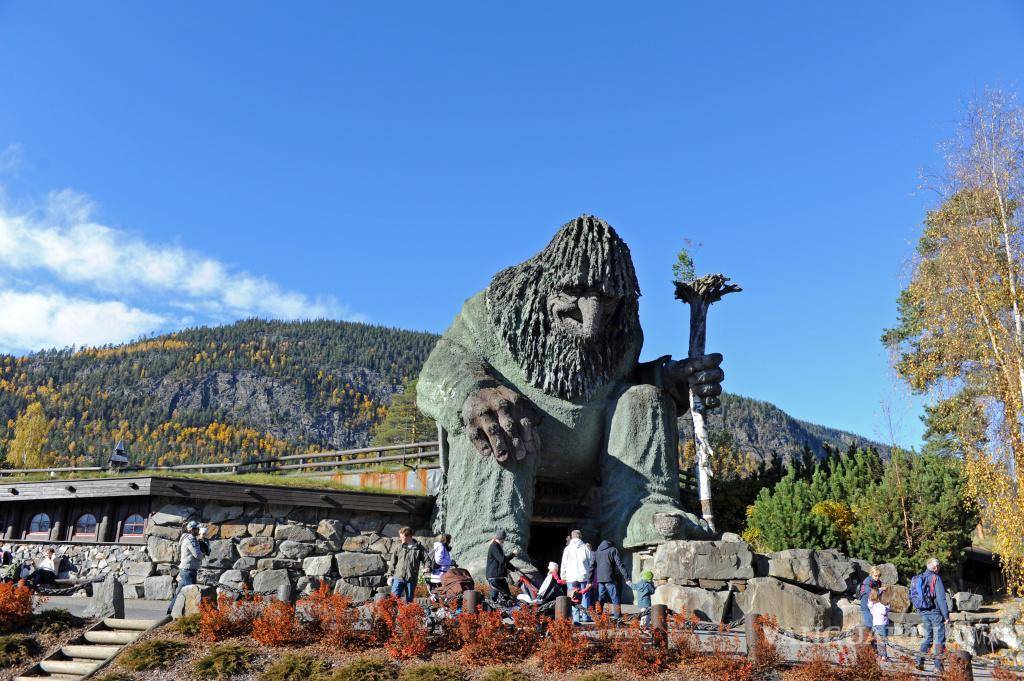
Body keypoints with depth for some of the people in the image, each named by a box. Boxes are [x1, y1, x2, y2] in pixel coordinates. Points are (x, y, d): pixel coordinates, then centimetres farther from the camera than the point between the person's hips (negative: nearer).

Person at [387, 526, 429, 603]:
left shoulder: (419, 548, 4)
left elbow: (427, 560, 6)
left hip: (411, 579, 0)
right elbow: (392, 563, 11)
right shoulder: (398, 548, 6)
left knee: (409, 600, 7)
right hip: (398, 577, 0)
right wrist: (390, 575, 5)